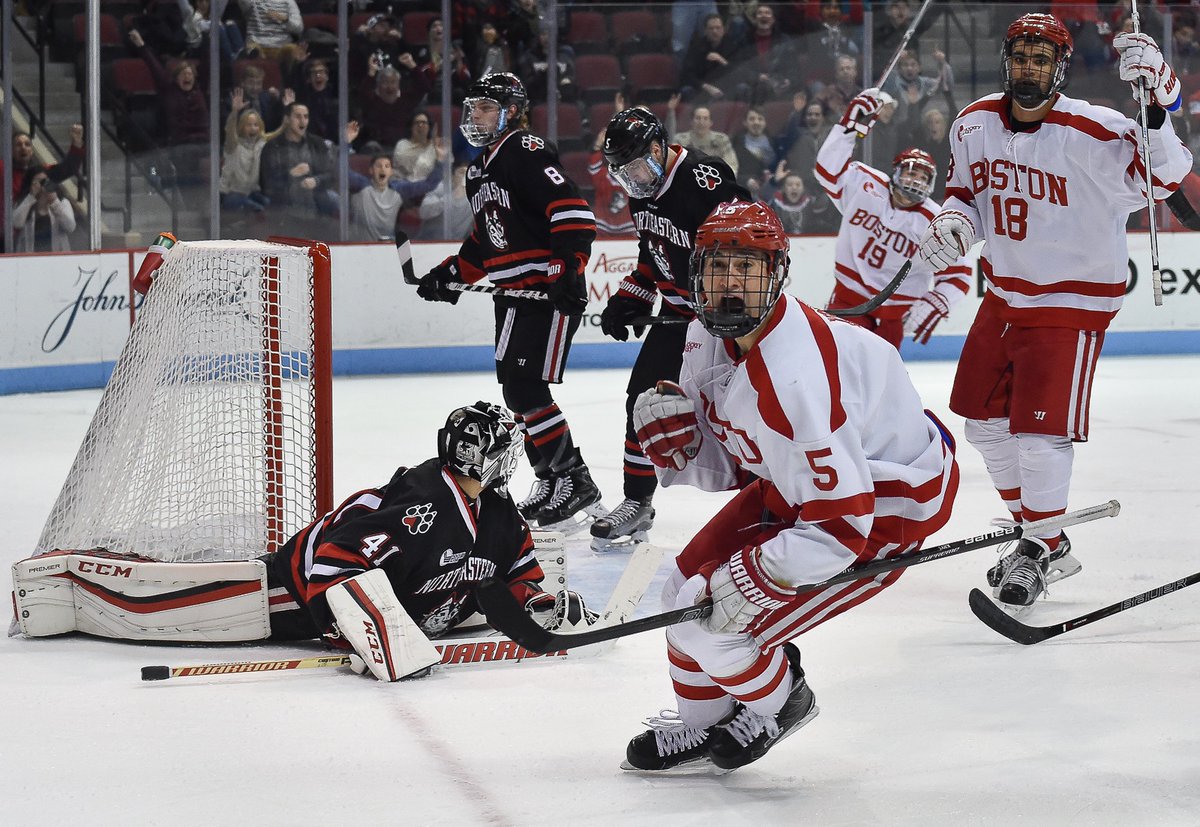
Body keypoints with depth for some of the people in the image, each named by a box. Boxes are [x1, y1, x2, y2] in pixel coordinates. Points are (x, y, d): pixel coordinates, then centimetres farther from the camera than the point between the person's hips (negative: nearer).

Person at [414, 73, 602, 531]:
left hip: (551, 290, -10)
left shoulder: (527, 152, -13)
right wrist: (453, 274, 18)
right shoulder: (479, 170, 18)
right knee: (516, 391, 10)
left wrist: (568, 265, -31)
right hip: (514, 293, 10)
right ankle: (551, 480, 20)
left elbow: (571, 209, -24)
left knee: (526, 387, -14)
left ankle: (574, 480, -6)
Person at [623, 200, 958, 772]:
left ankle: (777, 703, 22)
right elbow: (725, 467, 4)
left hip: (886, 504, -9)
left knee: (714, 625, -11)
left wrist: (756, 577, -33)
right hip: (796, 484, 9)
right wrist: (674, 440, -16)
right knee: (689, 591, 8)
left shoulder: (792, 378, -37)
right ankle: (700, 726, 34)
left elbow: (842, 521, -35)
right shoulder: (708, 337, -7)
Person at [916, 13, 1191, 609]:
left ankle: (1041, 550, 13)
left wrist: (1158, 101, -46)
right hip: (1004, 293, 7)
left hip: (1072, 300, -7)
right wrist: (952, 220, -10)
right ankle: (1036, 533, 32)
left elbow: (1162, 177, -33)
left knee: (1040, 435, -10)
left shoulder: (1092, 133, -23)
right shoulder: (974, 125, -4)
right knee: (983, 421, 14)